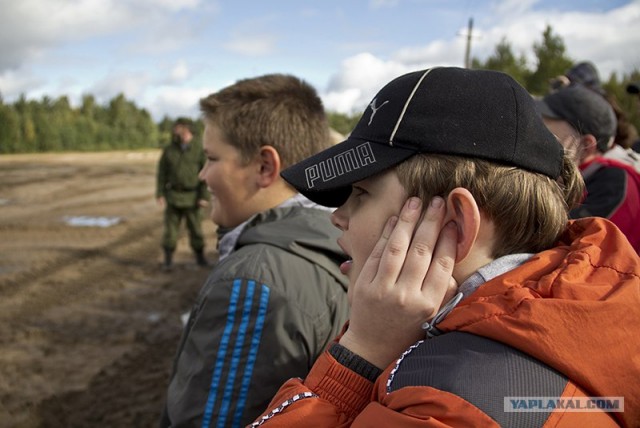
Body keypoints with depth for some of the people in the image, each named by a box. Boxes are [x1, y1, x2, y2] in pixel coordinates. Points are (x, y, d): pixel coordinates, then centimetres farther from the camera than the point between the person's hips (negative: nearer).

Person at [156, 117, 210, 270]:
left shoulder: (198, 150, -7)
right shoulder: (169, 150, -2)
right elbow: (162, 173, 1)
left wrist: (204, 196, -13)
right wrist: (160, 194, -5)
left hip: (192, 197, -1)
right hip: (173, 196, 1)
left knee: (196, 228, 6)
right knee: (170, 228, 2)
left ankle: (200, 255, 23)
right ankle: (168, 259, 12)